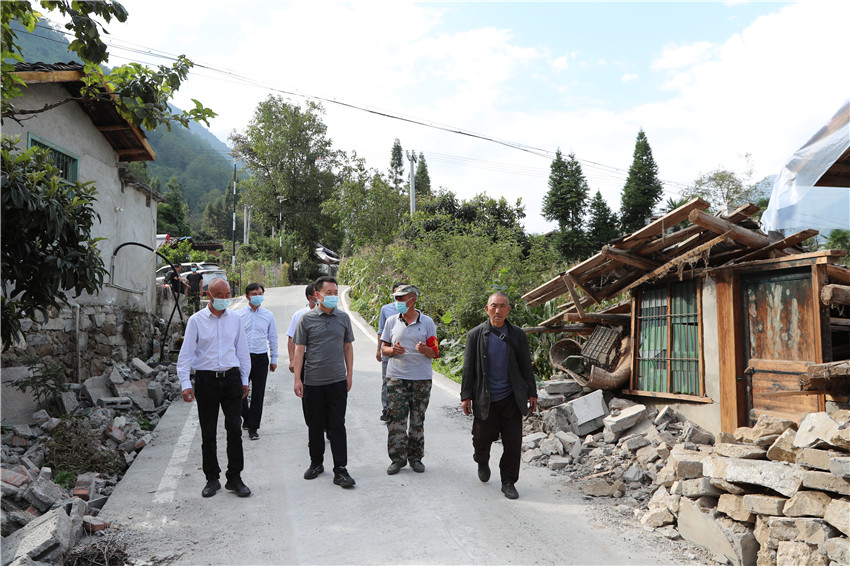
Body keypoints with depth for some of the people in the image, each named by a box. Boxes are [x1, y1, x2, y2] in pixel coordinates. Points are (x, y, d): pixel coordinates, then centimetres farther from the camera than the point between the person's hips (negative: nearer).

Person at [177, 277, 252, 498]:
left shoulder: (235, 319, 8)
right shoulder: (196, 320, 0)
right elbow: (185, 353, -3)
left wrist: (245, 379, 14)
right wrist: (186, 384, -11)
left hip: (232, 378, 2)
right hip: (206, 379, -1)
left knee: (234, 429, -1)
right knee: (208, 432, 5)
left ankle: (234, 478, 10)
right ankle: (212, 479, 18)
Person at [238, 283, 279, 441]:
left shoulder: (268, 315, 5)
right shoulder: (239, 315, 3)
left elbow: (273, 338, 11)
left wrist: (274, 359, 10)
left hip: (261, 358, 0)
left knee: (258, 394, 2)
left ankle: (253, 428, 12)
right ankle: (246, 418, 29)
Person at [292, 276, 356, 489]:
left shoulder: (343, 318, 6)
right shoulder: (306, 319, -1)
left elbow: (348, 347, 12)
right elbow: (299, 349, 0)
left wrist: (349, 375, 9)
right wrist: (297, 378, -5)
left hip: (337, 380, 1)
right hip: (313, 381, 0)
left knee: (337, 425, 0)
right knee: (315, 425, 11)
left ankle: (340, 470, 4)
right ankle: (316, 463, 27)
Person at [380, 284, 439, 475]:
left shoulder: (427, 322, 1)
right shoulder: (391, 321, 7)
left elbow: (434, 353, 2)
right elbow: (384, 348, 10)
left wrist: (425, 349, -21)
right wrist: (392, 350, -12)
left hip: (421, 378, -1)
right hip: (396, 377, 1)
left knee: (417, 420, 5)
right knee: (396, 418, -2)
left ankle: (415, 457, 19)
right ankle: (398, 458, 10)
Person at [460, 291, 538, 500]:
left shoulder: (517, 335, 5)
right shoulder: (475, 335, 0)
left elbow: (526, 366, 9)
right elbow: (468, 368, 1)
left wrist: (532, 393, 7)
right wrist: (466, 396, -2)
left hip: (511, 399, 1)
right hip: (485, 400, -1)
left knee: (513, 444, 2)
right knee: (482, 439, 6)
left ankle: (508, 482, 18)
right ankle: (482, 462, 40)